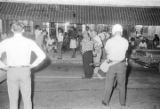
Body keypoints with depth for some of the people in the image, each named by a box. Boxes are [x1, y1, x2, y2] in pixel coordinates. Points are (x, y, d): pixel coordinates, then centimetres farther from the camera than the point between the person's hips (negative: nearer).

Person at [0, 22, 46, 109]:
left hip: (11, 72, 0)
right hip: (25, 71, 1)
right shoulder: (29, 42, -3)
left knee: (13, 99, 12)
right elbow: (42, 55, -8)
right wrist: (33, 65, 1)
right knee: (27, 99, 12)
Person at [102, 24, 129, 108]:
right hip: (122, 64, 1)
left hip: (111, 64, -1)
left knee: (109, 84, 12)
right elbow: (124, 51, 2)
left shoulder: (109, 41, -11)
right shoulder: (125, 41, -8)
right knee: (122, 84, 15)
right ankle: (122, 103, 26)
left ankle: (106, 101, 20)